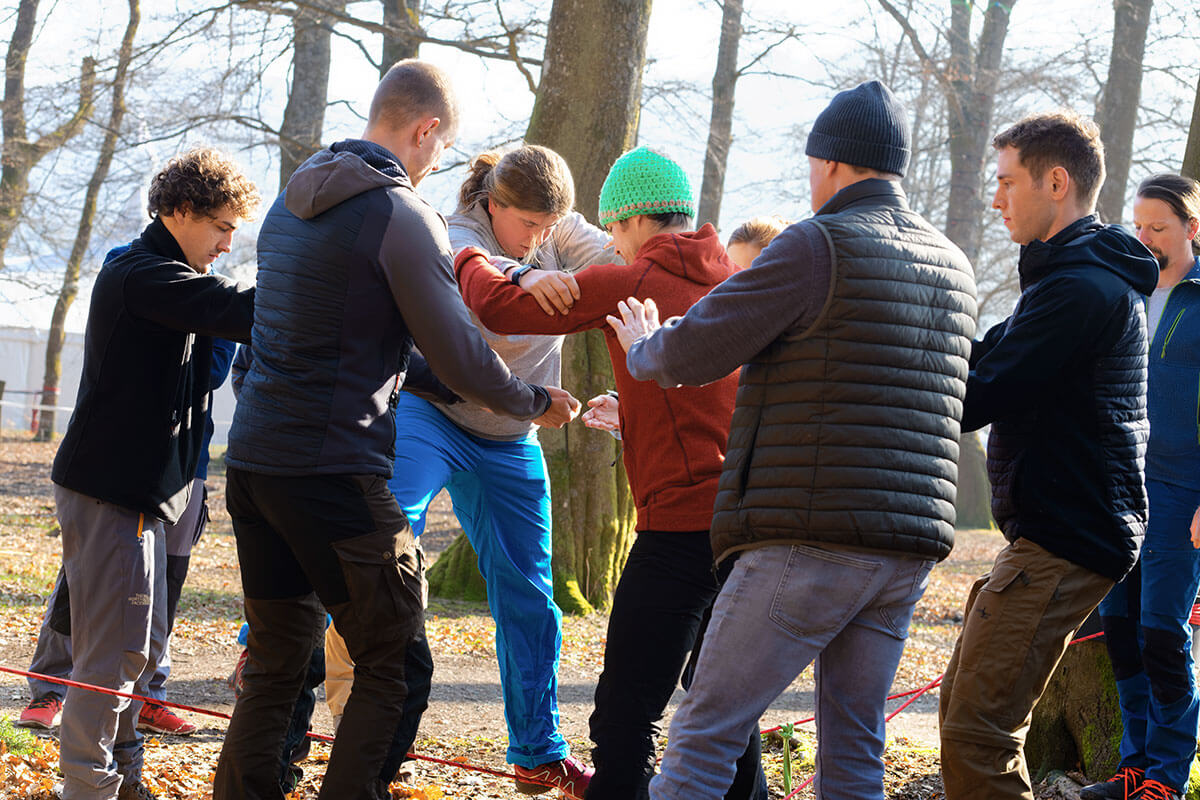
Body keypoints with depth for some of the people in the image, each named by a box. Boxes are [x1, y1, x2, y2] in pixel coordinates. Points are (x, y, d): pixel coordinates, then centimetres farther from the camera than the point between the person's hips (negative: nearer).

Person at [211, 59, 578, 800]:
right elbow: (459, 356, -8)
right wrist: (537, 404, 9)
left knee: (276, 663, 15)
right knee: (393, 668, -1)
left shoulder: (294, 200, 15)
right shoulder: (403, 216, -11)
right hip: (333, 471, -8)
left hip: (254, 460, 8)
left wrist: (435, 377, 27)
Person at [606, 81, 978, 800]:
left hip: (810, 541, -7)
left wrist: (643, 346, 15)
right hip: (909, 551, 7)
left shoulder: (820, 245, -9)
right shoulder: (953, 268, 16)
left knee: (706, 734, -4)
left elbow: (690, 355, -10)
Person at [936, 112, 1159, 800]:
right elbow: (990, 358, 17)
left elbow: (974, 401, -17)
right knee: (963, 710, 15)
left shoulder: (1078, 289, -17)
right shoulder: (1099, 277, 20)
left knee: (976, 734, -15)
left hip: (1064, 543, -11)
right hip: (1064, 530, 11)